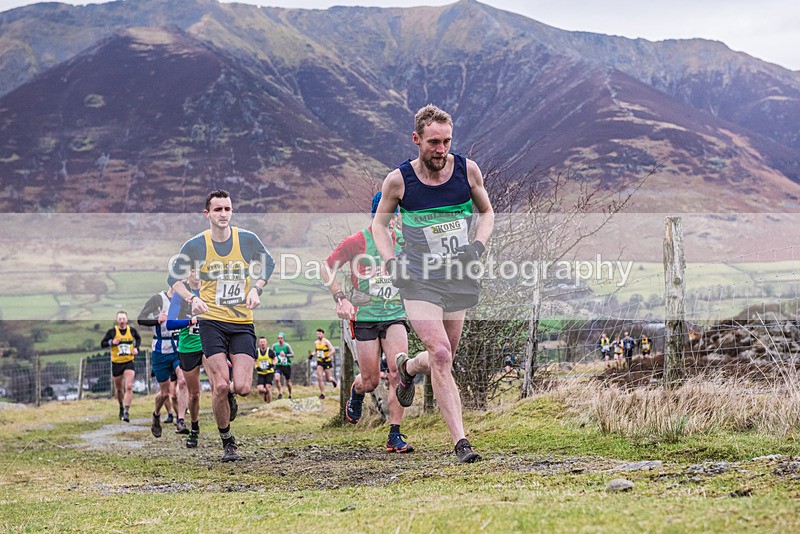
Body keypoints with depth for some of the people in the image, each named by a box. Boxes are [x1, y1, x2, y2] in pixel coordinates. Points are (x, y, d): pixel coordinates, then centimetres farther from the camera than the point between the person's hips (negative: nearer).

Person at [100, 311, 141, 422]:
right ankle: (121, 408, 36)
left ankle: (127, 412, -18)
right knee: (119, 389, 11)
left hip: (129, 363, 0)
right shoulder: (112, 331, -6)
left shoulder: (131, 330, 0)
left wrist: (136, 347, 3)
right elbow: (102, 344, -1)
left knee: (129, 387, -16)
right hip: (116, 363, 0)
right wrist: (112, 342, -19)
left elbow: (138, 338, 21)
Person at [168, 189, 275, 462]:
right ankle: (227, 443, 10)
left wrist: (256, 289, -2)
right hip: (212, 322, -1)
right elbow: (174, 276, 8)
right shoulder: (195, 245, -4)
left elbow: (268, 264, 15)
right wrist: (192, 299, -9)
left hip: (243, 323, 1)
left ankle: (230, 392, 30)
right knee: (220, 386, -10)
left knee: (242, 387, -10)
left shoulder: (248, 239, -2)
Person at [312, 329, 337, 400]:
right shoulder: (316, 342, 5)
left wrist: (327, 356, -34)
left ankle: (333, 380, 40)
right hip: (319, 362, 4)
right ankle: (322, 393, -3)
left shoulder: (326, 342, -14)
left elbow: (333, 350, -22)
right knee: (319, 378, -9)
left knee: (328, 379, 3)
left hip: (327, 362, -4)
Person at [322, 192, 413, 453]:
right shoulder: (358, 241, -6)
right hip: (364, 315, -2)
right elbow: (327, 268, 3)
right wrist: (340, 298, -7)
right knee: (371, 381, 1)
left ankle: (394, 435, -9)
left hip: (395, 315, 2)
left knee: (398, 371, -16)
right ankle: (356, 392, 40)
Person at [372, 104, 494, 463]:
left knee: (443, 359, 10)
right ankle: (460, 440, -15)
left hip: (459, 279, 3)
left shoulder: (467, 169, -2)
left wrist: (477, 246, -4)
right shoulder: (398, 180, -7)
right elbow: (379, 223, 10)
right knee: (441, 355, -20)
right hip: (418, 280, -3)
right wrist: (391, 262, -5)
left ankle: (407, 367, 47)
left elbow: (486, 212, 14)